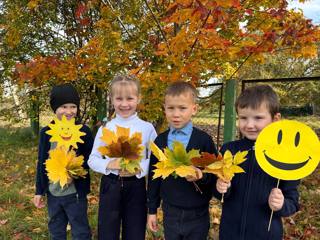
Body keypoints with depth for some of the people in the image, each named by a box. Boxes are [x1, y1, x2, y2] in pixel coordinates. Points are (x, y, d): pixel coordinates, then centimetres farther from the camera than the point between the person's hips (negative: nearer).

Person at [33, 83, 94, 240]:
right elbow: (41, 163, 5)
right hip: (52, 193, 4)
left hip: (75, 192, -4)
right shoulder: (46, 132, -1)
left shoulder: (84, 131, -10)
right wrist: (39, 191, 6)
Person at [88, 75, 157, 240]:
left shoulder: (147, 128, -4)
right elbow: (92, 160, 2)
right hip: (110, 186, 1)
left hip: (136, 186, -1)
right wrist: (109, 164, -17)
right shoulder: (105, 128, -1)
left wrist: (139, 167, -20)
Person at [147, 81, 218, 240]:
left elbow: (215, 175, -7)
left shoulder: (204, 140, -11)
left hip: (197, 215, -2)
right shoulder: (160, 141, -1)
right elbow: (153, 177, 5)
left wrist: (201, 176, -28)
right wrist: (152, 210, 8)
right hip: (170, 213, 3)